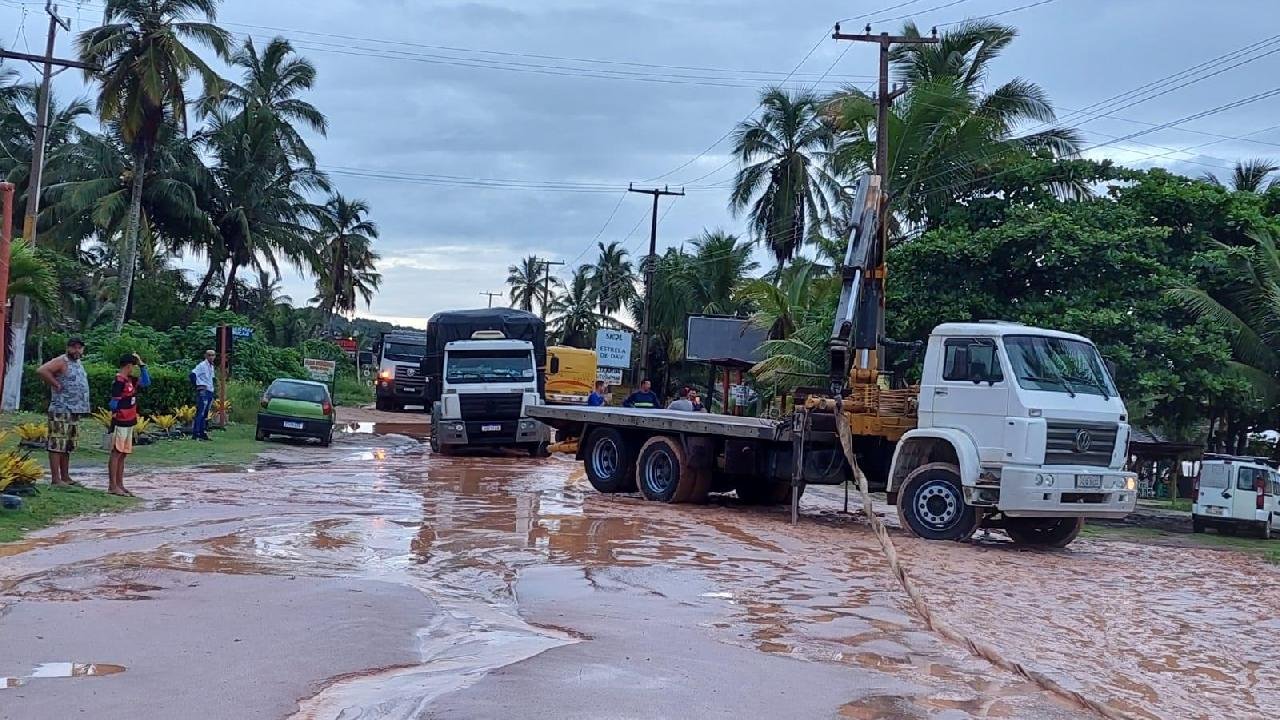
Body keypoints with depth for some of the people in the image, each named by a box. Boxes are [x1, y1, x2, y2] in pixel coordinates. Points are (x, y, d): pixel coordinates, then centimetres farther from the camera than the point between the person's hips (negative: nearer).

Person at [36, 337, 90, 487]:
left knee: (68, 446, 13)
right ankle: (55, 479, -9)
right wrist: (56, 384, -16)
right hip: (61, 411, -9)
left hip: (76, 411, 9)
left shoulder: (78, 363, 17)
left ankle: (65, 477, 19)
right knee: (57, 444, -8)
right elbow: (42, 371, -24)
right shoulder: (61, 361, -8)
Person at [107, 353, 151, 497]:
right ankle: (112, 486, -2)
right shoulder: (119, 381, -14)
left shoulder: (130, 380, 12)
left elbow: (146, 382, 18)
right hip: (120, 423, -9)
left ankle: (120, 485, 15)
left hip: (129, 423, 9)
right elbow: (114, 403, -18)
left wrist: (141, 363, 13)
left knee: (123, 454, 10)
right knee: (116, 453, -5)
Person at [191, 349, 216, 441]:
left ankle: (202, 433, 15)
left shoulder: (212, 367, 17)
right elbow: (193, 374, -20)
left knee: (205, 414, 11)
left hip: (210, 392, 9)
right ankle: (195, 433, -12)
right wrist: (198, 385, -16)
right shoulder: (202, 365, -8)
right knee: (200, 413, -11)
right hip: (203, 391, -9)